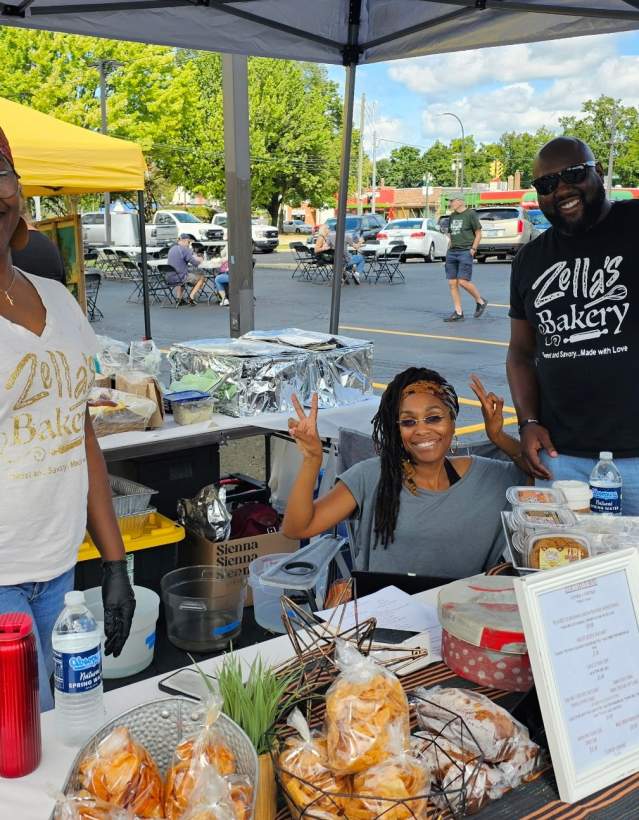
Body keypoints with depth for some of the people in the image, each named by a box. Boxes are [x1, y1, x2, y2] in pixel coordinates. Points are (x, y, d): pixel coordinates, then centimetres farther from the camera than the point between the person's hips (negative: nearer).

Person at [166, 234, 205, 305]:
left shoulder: (171, 249, 12)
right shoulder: (184, 249, -11)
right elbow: (195, 264, -13)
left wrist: (195, 258, 25)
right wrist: (200, 260, 10)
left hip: (170, 278, 7)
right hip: (181, 277, -7)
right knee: (201, 277, 11)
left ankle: (179, 298, 30)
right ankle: (191, 297, 7)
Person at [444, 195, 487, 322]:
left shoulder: (470, 214, -3)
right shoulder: (452, 216, 16)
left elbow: (478, 234, -3)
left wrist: (473, 249, -11)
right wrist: (449, 247, 11)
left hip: (465, 252, -7)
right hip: (452, 252, 7)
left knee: (463, 282, -14)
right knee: (452, 283, 1)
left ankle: (480, 302, 10)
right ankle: (458, 313, 6)